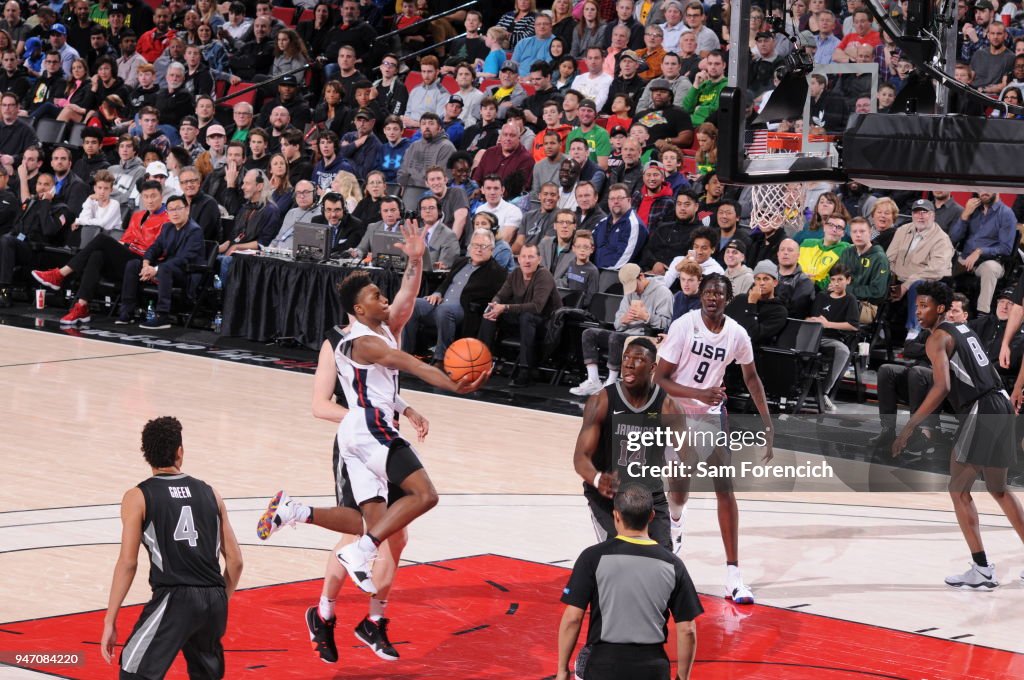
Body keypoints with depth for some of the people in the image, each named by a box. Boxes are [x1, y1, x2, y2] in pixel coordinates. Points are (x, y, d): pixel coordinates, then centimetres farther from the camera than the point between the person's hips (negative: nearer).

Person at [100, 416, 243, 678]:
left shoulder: (138, 497, 2)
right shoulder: (209, 493, 14)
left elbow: (128, 563, -5)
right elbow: (235, 561, 12)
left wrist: (110, 620, -2)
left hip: (174, 600, -5)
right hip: (214, 600, 5)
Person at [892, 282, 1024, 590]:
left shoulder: (937, 338, -8)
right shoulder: (964, 329, 20)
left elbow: (942, 387, -20)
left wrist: (909, 427, -20)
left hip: (980, 412, -9)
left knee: (959, 490, 0)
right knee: (998, 488, 20)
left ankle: (982, 571, -4)